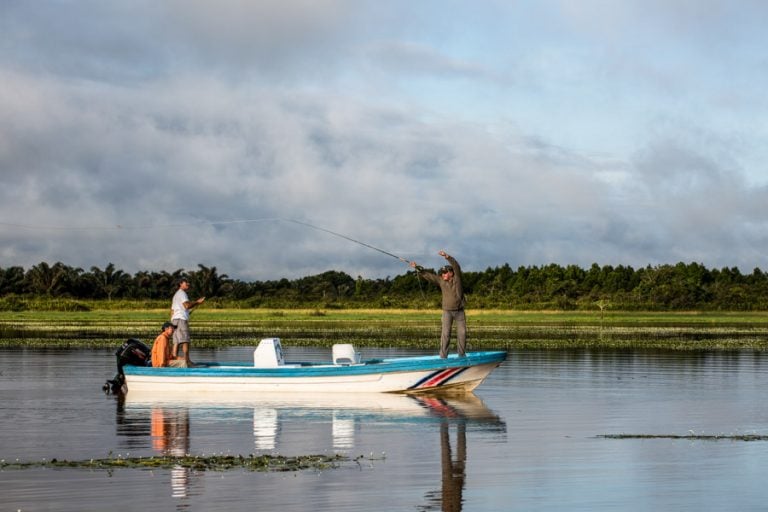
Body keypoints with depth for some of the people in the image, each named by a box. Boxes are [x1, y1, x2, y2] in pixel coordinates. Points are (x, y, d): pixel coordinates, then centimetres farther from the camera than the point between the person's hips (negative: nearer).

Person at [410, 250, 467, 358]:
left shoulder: (457, 278, -6)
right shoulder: (441, 280, -1)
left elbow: (456, 266, -23)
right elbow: (427, 275, -3)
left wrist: (447, 256, -38)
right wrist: (417, 268, -15)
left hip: (459, 311, 0)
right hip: (447, 311, 0)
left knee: (462, 333, 4)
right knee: (445, 334, -9)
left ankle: (462, 354, 15)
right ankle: (443, 356, -10)